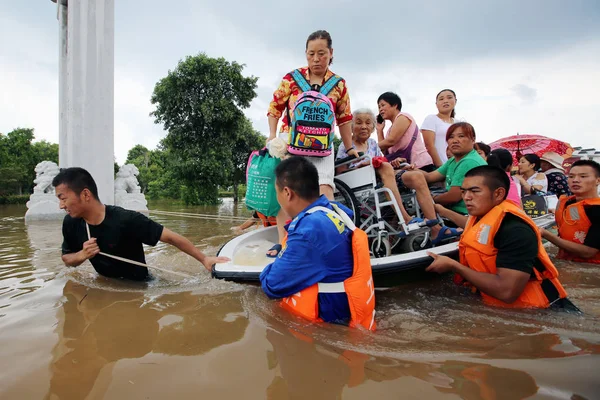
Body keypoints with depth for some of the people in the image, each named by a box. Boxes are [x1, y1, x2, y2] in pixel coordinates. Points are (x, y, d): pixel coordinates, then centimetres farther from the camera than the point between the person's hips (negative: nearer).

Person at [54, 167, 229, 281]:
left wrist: (204, 259, -26)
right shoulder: (71, 223, -14)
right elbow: (67, 259, 3)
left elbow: (170, 237, -28)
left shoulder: (126, 220, -32)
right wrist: (82, 255, -21)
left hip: (137, 286, -5)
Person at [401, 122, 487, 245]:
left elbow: (454, 196, -22)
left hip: (463, 215, -10)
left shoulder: (469, 162, -19)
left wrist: (430, 199, -5)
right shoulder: (454, 161, 14)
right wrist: (411, 169, -12)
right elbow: (430, 177, 6)